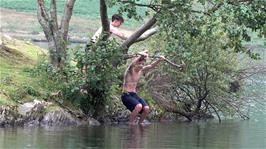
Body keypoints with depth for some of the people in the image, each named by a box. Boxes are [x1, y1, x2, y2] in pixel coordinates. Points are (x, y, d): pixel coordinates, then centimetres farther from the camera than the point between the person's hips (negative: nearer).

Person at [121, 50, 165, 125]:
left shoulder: (140, 70, 10)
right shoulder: (130, 70, -11)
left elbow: (151, 66, 11)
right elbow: (133, 63, -33)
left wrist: (159, 60, -4)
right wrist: (141, 55, -29)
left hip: (134, 95, 7)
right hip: (126, 95, -7)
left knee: (146, 108, -14)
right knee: (139, 106, -31)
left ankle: (140, 123, 8)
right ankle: (130, 123, -16)